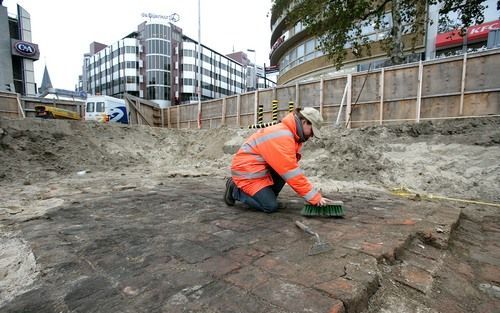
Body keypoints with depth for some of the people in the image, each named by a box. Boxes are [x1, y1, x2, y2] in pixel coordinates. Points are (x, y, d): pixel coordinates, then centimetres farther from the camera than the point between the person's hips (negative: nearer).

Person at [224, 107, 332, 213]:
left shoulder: (290, 133, 6)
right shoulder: (282, 136, -25)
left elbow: (290, 167, 4)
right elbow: (291, 172, -26)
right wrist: (315, 197, -20)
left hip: (261, 168, 9)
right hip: (246, 170, -9)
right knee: (271, 206, -11)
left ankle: (267, 195, 6)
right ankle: (235, 189, 4)